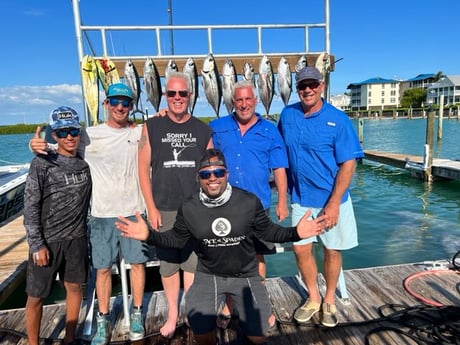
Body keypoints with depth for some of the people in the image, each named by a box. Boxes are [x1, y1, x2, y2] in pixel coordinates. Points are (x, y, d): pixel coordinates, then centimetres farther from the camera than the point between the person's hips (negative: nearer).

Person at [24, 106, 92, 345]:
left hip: (77, 238, 4)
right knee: (36, 296, 7)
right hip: (47, 240, -3)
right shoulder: (41, 164, -9)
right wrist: (37, 244, -12)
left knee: (74, 287, 13)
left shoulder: (85, 163, 2)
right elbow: (30, 207, -10)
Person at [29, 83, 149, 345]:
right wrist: (39, 146, -12)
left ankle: (137, 314, 29)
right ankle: (104, 320, 27)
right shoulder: (91, 135, 2)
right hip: (102, 214, 0)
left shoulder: (141, 133, 3)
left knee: (137, 262, 9)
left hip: (134, 211, 0)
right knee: (103, 268, 9)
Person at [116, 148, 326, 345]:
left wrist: (295, 233, -17)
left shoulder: (249, 202, -15)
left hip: (245, 275, 0)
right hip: (208, 275, 1)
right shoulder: (189, 208, -11)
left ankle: (243, 307, 34)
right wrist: (149, 235, -13)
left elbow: (267, 231, -2)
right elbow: (177, 239, 2)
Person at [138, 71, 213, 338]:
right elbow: (144, 169, 1)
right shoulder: (152, 127, 2)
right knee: (168, 264, 10)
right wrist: (151, 208, -4)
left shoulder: (203, 130, 5)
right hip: (163, 210, 0)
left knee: (193, 262, 8)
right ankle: (173, 313, 30)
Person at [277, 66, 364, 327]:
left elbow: (348, 164, -13)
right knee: (301, 248, 8)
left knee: (332, 250, 9)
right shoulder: (287, 115, 1)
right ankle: (313, 298, 31)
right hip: (301, 198, 3)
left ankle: (330, 299, 33)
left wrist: (334, 203, -19)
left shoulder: (338, 119, -11)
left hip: (331, 199, -3)